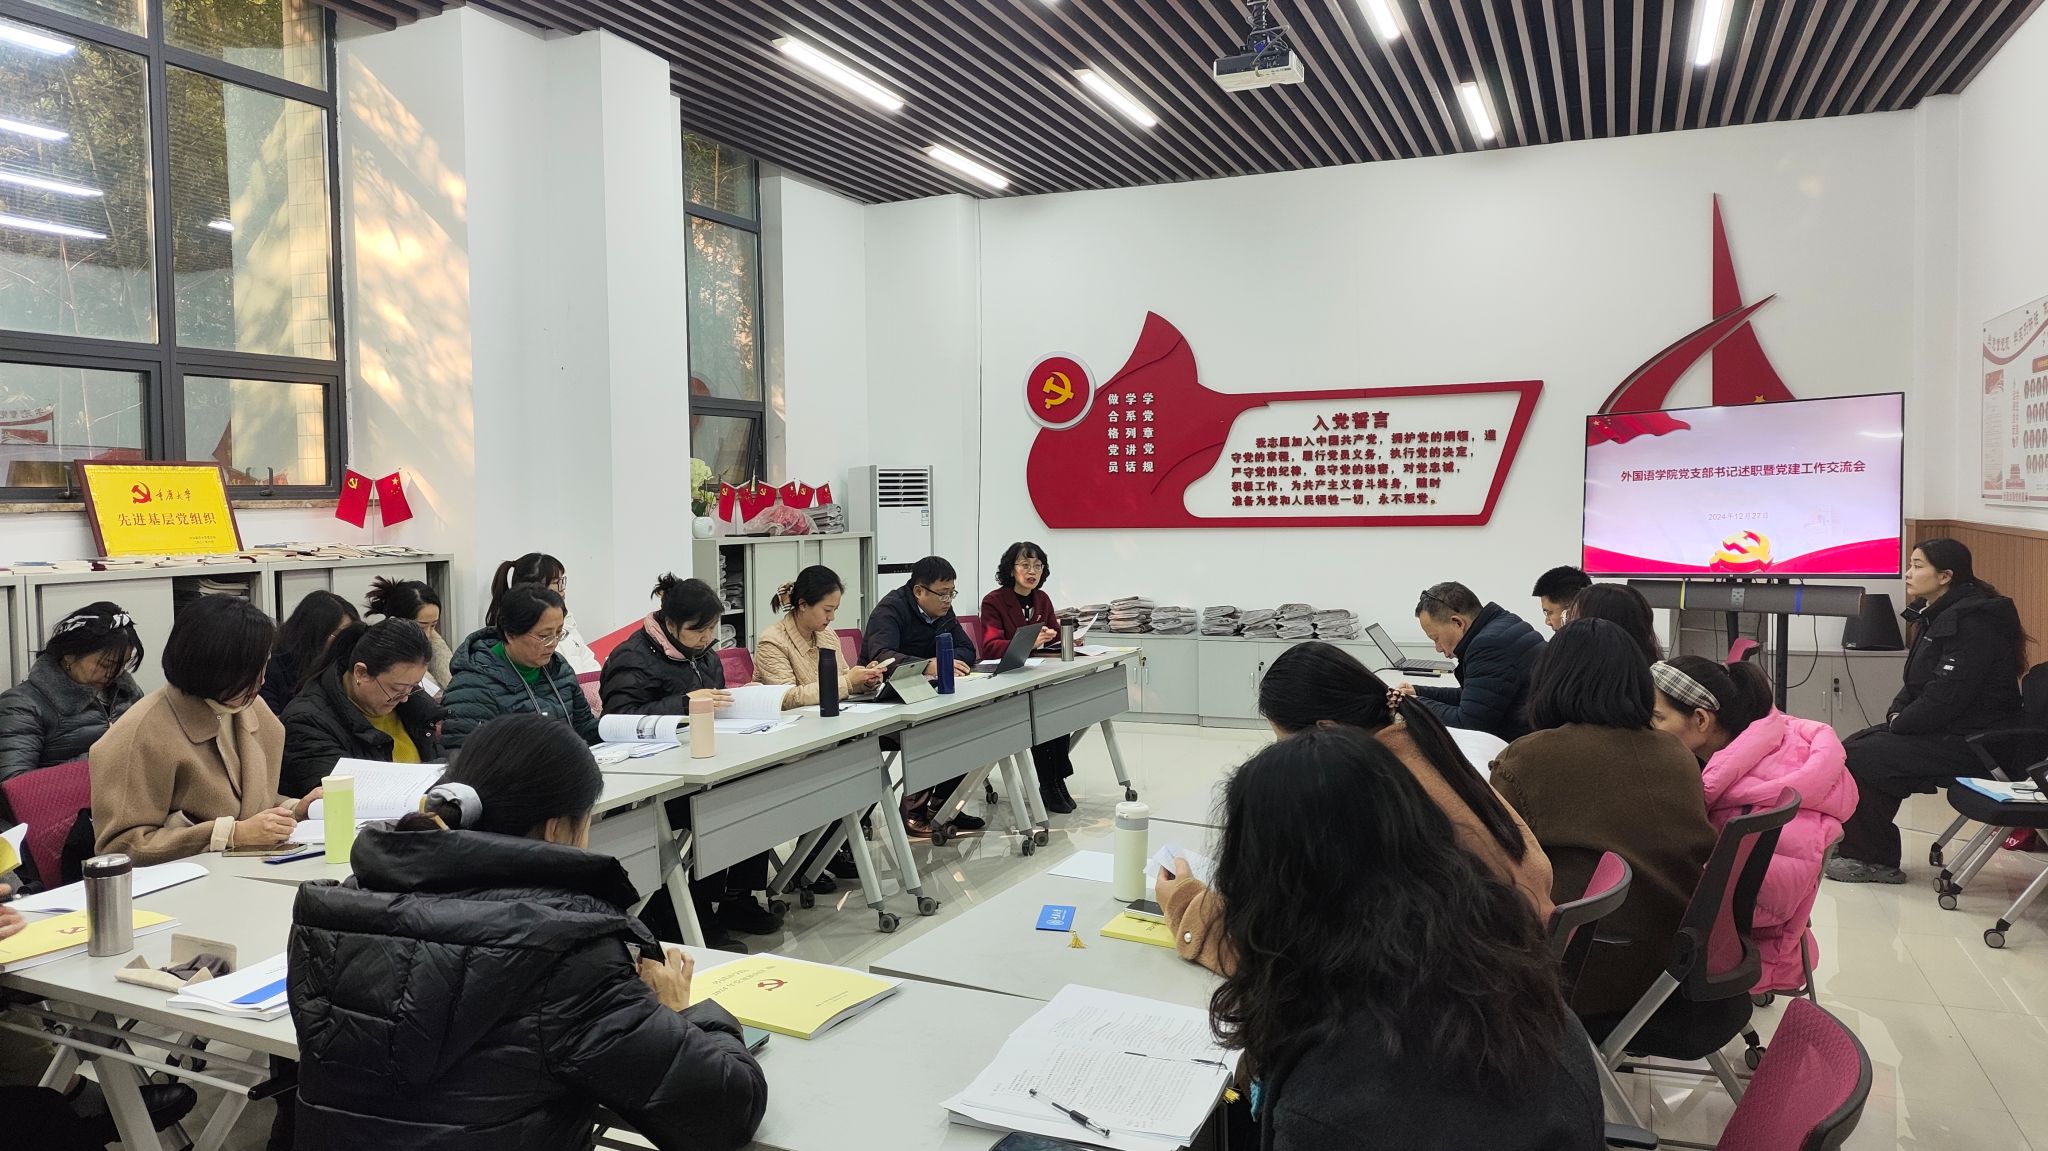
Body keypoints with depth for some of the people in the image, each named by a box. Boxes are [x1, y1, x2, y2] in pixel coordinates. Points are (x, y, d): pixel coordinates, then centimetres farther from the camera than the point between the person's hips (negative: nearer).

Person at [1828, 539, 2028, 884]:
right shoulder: (1937, 615, 12)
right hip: (1945, 731, 10)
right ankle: (1860, 850, 8)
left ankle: (1872, 859, -2)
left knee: (1858, 758, -16)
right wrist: (1896, 713, 2)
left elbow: (1947, 695, -25)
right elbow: (1917, 683, 20)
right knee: (1853, 746, 5)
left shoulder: (1973, 622, -21)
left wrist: (1900, 725, -14)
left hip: (1971, 744, -10)